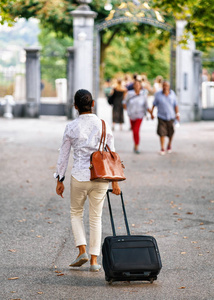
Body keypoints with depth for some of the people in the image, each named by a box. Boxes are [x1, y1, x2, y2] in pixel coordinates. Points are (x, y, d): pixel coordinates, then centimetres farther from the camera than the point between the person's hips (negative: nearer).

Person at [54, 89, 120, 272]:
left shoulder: (71, 127, -5)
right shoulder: (104, 126, 0)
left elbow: (63, 156, 0)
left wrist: (60, 180, 9)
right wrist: (115, 181, 8)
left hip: (79, 176, -2)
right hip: (101, 177, 2)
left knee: (76, 213, 20)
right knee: (96, 217, 13)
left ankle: (82, 250, 2)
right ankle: (94, 260, 10)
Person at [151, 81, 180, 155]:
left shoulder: (172, 93, -3)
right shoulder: (158, 94, -7)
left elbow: (175, 105, 0)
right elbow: (154, 104, 1)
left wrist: (177, 114, -5)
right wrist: (152, 113, 1)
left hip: (170, 116, 2)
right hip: (161, 116, -2)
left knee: (170, 132, 10)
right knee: (162, 132, -10)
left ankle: (169, 144, 36)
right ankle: (162, 148, -5)